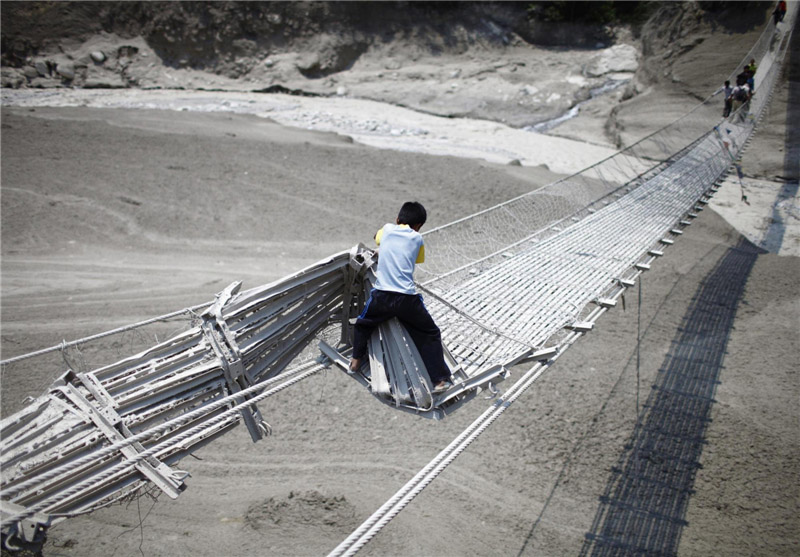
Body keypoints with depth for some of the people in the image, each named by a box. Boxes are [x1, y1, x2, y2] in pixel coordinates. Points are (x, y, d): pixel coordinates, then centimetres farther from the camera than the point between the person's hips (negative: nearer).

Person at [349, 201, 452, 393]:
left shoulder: (387, 229, 10)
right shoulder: (417, 238, 7)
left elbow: (377, 238, 33)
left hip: (382, 296, 1)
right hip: (407, 298, -1)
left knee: (363, 324, 30)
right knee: (430, 334, 13)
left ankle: (356, 359, 40)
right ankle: (440, 380, 10)